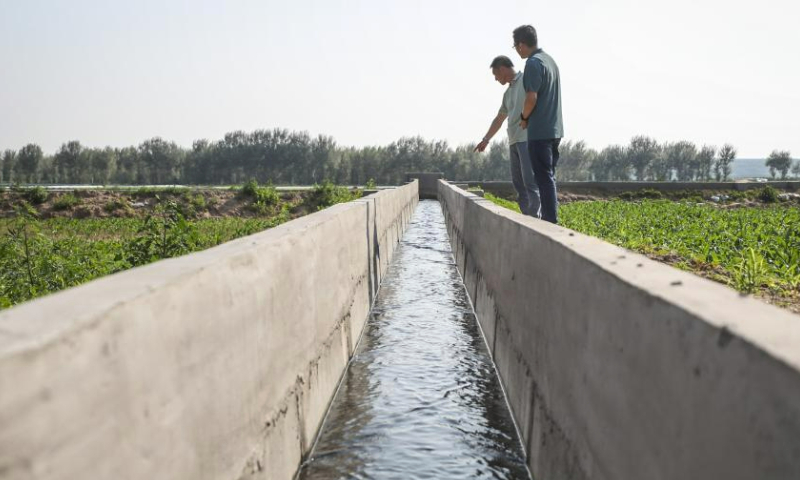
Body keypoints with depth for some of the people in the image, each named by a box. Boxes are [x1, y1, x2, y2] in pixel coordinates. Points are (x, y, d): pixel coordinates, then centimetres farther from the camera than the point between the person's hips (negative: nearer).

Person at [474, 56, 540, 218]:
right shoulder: (508, 92, 24)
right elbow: (499, 119, 34)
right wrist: (485, 140, 39)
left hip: (528, 138, -8)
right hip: (514, 141, 8)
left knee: (530, 181, -13)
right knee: (518, 182, 3)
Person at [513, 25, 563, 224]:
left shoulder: (533, 63, -14)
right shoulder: (550, 60, 14)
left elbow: (532, 97, -20)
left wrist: (524, 118, -4)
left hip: (540, 131, -9)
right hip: (554, 129, 9)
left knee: (544, 178, -5)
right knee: (548, 176, 14)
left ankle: (550, 221, -4)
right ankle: (549, 219, 18)